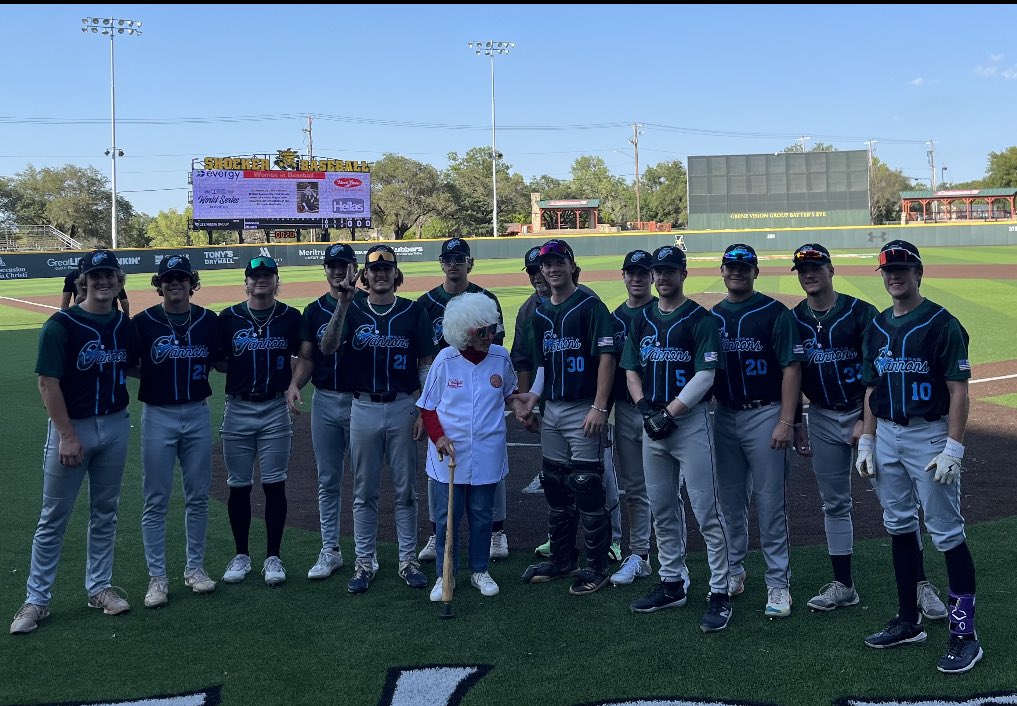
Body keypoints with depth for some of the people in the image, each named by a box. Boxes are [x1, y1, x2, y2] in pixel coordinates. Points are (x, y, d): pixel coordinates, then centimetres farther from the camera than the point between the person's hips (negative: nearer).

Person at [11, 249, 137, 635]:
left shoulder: (125, 325, 4)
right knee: (54, 517, 3)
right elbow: (48, 383, -13)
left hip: (115, 426, 5)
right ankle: (37, 599, 12)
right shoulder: (61, 325, -12)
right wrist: (67, 436, -17)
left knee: (105, 512, 14)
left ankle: (100, 587, 26)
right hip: (72, 427, -5)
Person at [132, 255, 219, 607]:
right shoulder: (143, 322, -4)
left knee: (197, 497, 10)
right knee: (156, 502, 2)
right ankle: (157, 577, 12)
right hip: (158, 416, -2)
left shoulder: (209, 321, 2)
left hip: (198, 414, 2)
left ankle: (194, 568, 24)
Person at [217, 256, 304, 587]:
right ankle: (241, 555, 20)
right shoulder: (229, 317, 2)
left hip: (275, 409, -1)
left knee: (274, 484, 2)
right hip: (238, 410, 1)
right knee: (238, 486, 7)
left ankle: (273, 557, 13)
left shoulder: (290, 317, 2)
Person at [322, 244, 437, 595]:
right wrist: (342, 305, -25)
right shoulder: (352, 311, 3)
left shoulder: (413, 312, 2)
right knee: (364, 491, 8)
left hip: (403, 407, 0)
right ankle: (364, 562, 17)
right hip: (364, 408, 1)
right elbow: (327, 349, -14)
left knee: (405, 489, 7)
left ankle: (408, 559, 18)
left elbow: (426, 365, 3)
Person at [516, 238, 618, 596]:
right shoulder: (540, 312, 13)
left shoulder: (590, 305, -8)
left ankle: (597, 567, 6)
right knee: (554, 488, 13)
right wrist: (530, 398, 5)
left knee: (587, 490, -5)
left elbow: (606, 357, -14)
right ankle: (562, 559, 26)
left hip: (583, 410, -7)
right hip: (551, 410, 7)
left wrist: (599, 408, -19)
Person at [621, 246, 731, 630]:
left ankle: (720, 594, 0)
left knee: (706, 511, -6)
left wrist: (669, 413, -16)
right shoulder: (641, 320, 12)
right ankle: (672, 584, 25)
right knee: (662, 509, 13)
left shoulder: (700, 319, -6)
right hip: (652, 424, 6)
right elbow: (631, 369, 13)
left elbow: (705, 376, -12)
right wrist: (643, 405, -5)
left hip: (690, 421, -6)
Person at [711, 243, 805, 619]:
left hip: (765, 415, -5)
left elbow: (791, 368, -9)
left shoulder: (775, 313, -6)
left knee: (770, 502, -2)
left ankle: (778, 583, 5)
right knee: (730, 500, 13)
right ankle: (733, 571, 26)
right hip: (724, 416, 5)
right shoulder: (712, 316, 10)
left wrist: (786, 422, -16)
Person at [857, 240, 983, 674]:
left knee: (947, 533, -5)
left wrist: (953, 449, -17)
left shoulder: (942, 324, -8)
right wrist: (866, 442, 10)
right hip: (886, 437, 7)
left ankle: (964, 634, 1)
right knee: (899, 526, 12)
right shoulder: (877, 328, 11)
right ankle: (908, 621, 23)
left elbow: (959, 391, -11)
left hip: (929, 435, -6)